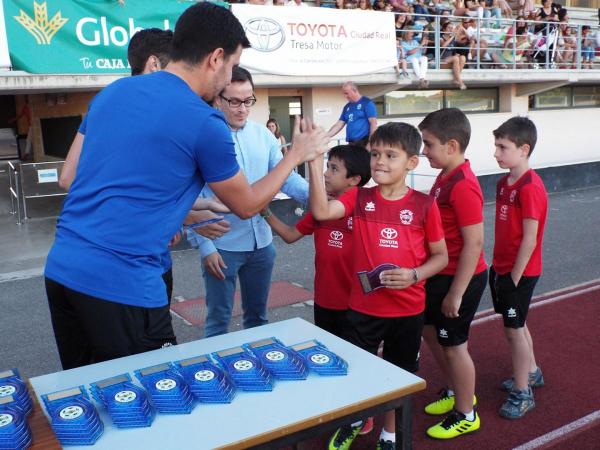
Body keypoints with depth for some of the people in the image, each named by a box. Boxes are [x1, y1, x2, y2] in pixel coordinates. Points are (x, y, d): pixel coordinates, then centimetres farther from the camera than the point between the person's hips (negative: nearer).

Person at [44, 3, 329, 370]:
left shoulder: (111, 92, 9)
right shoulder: (204, 123, -10)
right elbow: (247, 205, 5)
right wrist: (298, 154, 19)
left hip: (61, 269, 7)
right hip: (122, 285, -7)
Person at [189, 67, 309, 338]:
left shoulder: (263, 135, 4)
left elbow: (285, 176, 3)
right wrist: (205, 246, -15)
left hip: (262, 243, 5)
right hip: (222, 246, -5)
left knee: (258, 315, 21)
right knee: (219, 319, 9)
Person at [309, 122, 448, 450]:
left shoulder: (424, 205, -7)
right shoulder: (359, 198, -4)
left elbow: (440, 256, 0)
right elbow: (321, 211, -22)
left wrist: (414, 275, -18)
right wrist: (314, 161, -29)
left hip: (408, 309, 0)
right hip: (363, 307, 1)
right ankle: (354, 421, 44)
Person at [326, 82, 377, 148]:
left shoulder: (367, 103, -3)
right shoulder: (347, 107, 16)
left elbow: (373, 123, -10)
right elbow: (339, 125, 16)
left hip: (364, 143, -6)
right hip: (351, 143, 7)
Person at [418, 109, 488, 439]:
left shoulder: (463, 186, -24)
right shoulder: (445, 177, 5)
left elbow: (474, 244, -25)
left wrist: (456, 293, -21)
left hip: (461, 278, -9)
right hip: (440, 275, 9)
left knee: (453, 344, 6)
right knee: (430, 330, 22)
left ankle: (466, 415, 27)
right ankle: (457, 392, 42)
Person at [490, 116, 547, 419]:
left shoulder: (530, 187, -21)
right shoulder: (504, 183, 6)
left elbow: (529, 239, -21)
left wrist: (515, 277, -16)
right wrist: (498, 266, 10)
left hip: (520, 272, -8)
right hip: (502, 268, 8)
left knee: (514, 328, 1)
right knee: (515, 325, 21)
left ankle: (522, 393, 16)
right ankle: (531, 373, 41)